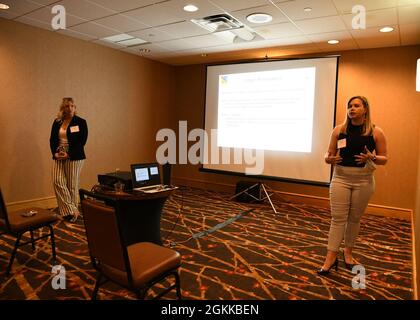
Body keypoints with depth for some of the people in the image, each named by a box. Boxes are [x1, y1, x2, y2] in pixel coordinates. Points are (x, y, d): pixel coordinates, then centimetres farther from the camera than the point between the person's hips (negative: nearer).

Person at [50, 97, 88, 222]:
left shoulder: (81, 122, -2)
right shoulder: (57, 122, 11)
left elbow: (82, 141, -8)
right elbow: (52, 139, 11)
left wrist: (68, 155, -15)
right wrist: (55, 153, -7)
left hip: (74, 157, -4)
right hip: (59, 157, 4)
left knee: (72, 185, 1)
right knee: (57, 181, -7)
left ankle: (73, 211, 15)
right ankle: (69, 211, -2)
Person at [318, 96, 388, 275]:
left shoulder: (376, 132, -1)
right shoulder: (339, 130, 1)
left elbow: (384, 159, 2)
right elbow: (328, 155, 5)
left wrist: (372, 158, -18)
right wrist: (331, 159, -18)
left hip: (363, 180, 0)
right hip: (341, 178, 0)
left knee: (355, 218, 11)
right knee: (338, 218, -1)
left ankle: (348, 252, 29)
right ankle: (331, 257, 4)